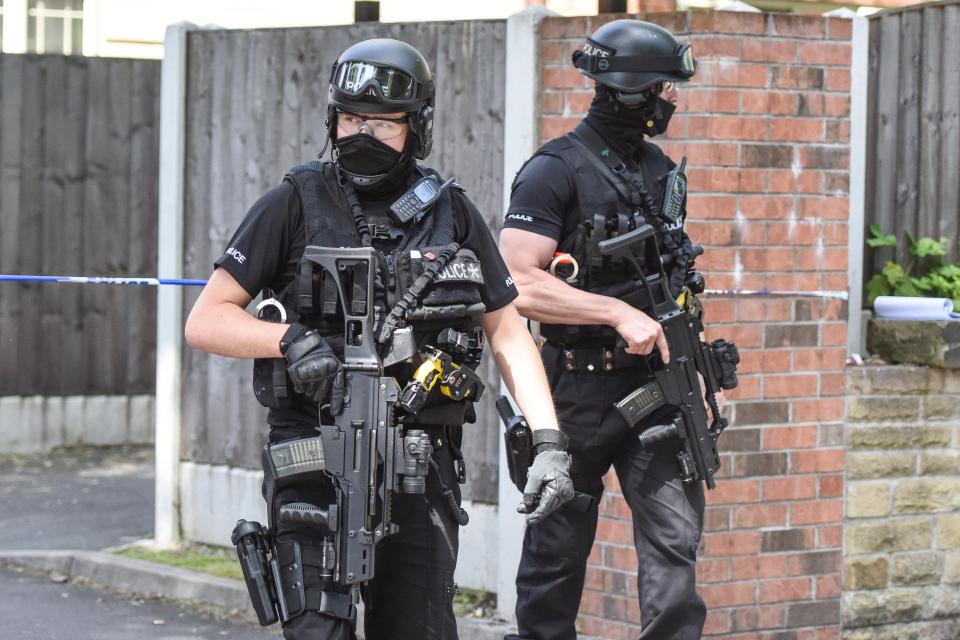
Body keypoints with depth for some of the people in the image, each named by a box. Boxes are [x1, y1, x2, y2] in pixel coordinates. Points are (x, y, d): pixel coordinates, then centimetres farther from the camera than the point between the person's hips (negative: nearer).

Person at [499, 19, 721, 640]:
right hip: (578, 391, -5)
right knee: (559, 551, 7)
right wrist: (619, 314, -23)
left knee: (676, 536, -5)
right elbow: (516, 284, -19)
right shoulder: (557, 170, -10)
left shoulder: (663, 172, 13)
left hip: (653, 384, 5)